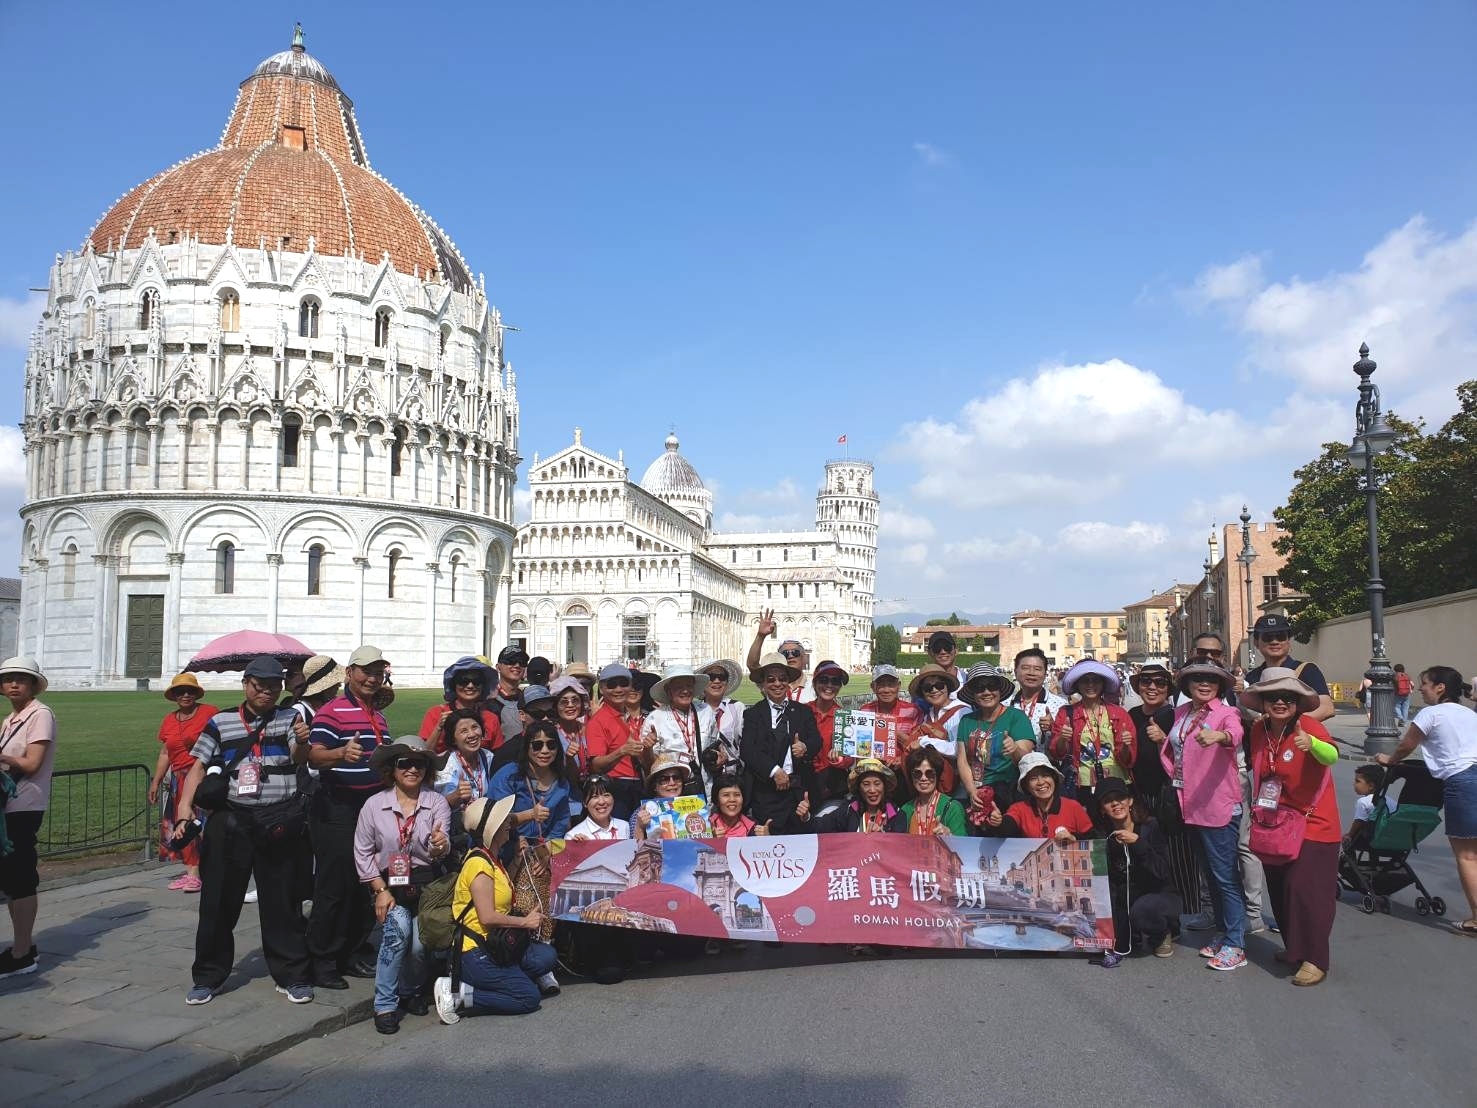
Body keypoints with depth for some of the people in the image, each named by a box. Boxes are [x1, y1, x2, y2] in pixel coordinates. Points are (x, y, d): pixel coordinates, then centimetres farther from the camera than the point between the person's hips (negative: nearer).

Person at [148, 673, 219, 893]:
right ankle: (191, 871, 8)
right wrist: (156, 781, 16)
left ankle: (195, 873, -11)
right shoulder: (169, 720, 15)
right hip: (179, 780, 6)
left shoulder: (209, 713, -4)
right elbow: (165, 754, 20)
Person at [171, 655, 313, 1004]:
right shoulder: (220, 723, 7)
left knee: (282, 902, 5)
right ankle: (208, 976, 21)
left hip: (280, 824, -1)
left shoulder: (289, 719, 4)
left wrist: (301, 742, -35)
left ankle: (292, 975, 16)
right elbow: (198, 767, 6)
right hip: (231, 821, 1)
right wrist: (185, 807, -9)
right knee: (218, 900, 7)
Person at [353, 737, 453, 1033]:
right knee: (398, 927, -27)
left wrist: (440, 846, -38)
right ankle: (385, 1005, -13)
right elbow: (362, 853, 1)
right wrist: (380, 890, -7)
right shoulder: (374, 805, -3)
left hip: (426, 884, 1)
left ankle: (411, 991, 18)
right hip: (389, 884, 0)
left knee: (420, 942, -16)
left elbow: (442, 848, -14)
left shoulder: (437, 803, -3)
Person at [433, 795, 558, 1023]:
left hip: (493, 946, 9)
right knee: (530, 998, -11)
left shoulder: (492, 860, 12)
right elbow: (488, 917, -22)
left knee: (546, 956, -8)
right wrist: (525, 922, -12)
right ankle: (458, 997, -9)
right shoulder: (479, 863, -18)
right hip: (474, 954, -9)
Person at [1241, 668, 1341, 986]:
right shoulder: (1259, 729, -1)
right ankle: (1294, 948, 30)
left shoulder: (1308, 726, -19)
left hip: (1313, 823, -6)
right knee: (1279, 888, 14)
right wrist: (1259, 808, 12)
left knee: (1305, 889, -9)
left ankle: (1314, 960, 2)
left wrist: (1310, 743, -58)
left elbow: (1331, 756, -39)